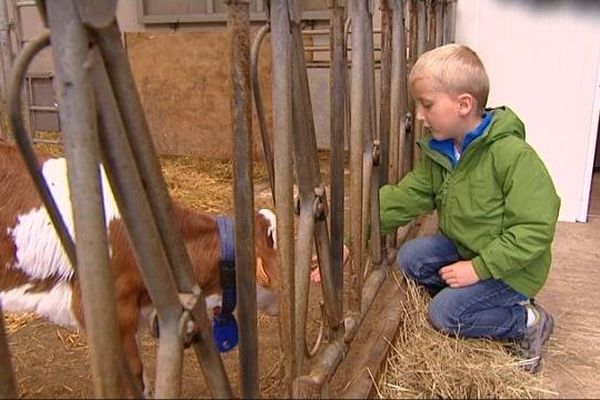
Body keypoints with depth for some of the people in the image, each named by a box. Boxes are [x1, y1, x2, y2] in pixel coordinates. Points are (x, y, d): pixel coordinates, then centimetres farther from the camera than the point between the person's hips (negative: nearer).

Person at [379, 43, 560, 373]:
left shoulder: (514, 156, -28)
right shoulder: (438, 152, -3)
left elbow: (535, 229, -27)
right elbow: (403, 199, -8)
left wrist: (479, 267, -27)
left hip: (511, 267, -8)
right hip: (464, 248, 8)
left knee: (444, 314, -16)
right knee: (409, 258, -6)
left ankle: (527, 321, 6)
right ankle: (489, 300, 7)